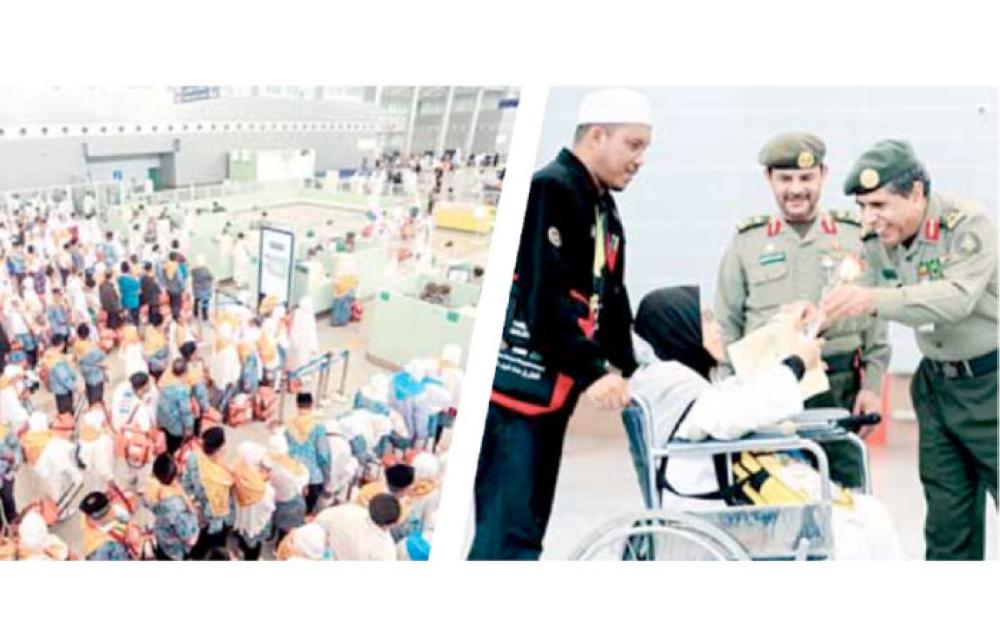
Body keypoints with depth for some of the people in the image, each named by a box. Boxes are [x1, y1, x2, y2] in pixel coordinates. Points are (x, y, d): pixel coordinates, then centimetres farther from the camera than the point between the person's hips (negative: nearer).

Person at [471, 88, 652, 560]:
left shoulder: (605, 212, 18)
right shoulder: (550, 189, -12)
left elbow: (611, 302, 17)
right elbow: (543, 297, -21)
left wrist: (626, 371, 6)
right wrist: (594, 371, -21)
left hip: (553, 390, 10)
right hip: (516, 387, -10)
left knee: (527, 526, 14)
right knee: (511, 529, -10)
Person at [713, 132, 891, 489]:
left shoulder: (855, 237, 10)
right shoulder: (746, 242, 9)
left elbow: (876, 319, 11)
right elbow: (726, 326, 10)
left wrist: (872, 386, 3)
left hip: (840, 391, 1)